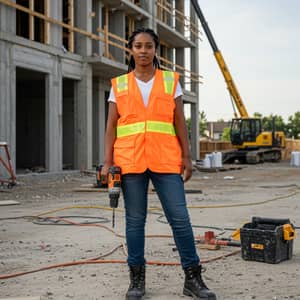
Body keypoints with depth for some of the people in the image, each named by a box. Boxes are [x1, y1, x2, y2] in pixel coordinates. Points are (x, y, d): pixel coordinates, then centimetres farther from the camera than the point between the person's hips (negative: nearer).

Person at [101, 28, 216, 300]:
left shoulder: (170, 81, 9)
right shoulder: (119, 85, 9)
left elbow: (180, 122, 8)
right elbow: (111, 126, 7)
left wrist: (186, 157, 2)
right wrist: (107, 162, -1)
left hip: (165, 160, 0)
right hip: (130, 161, 0)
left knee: (180, 217, -3)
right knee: (135, 220, 5)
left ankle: (193, 278, 8)